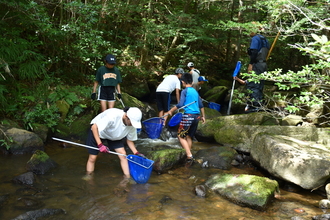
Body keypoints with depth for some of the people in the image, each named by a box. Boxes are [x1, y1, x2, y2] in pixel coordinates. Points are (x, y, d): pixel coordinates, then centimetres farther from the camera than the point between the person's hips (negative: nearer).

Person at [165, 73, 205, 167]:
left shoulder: (184, 91, -5)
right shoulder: (195, 91, 16)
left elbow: (180, 104, -14)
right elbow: (201, 105, 19)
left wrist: (171, 111, -4)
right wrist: (203, 116, 28)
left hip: (188, 115, -7)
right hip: (197, 116, 7)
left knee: (181, 136, 0)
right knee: (189, 137, 16)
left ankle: (189, 156, -13)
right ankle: (189, 156, 18)